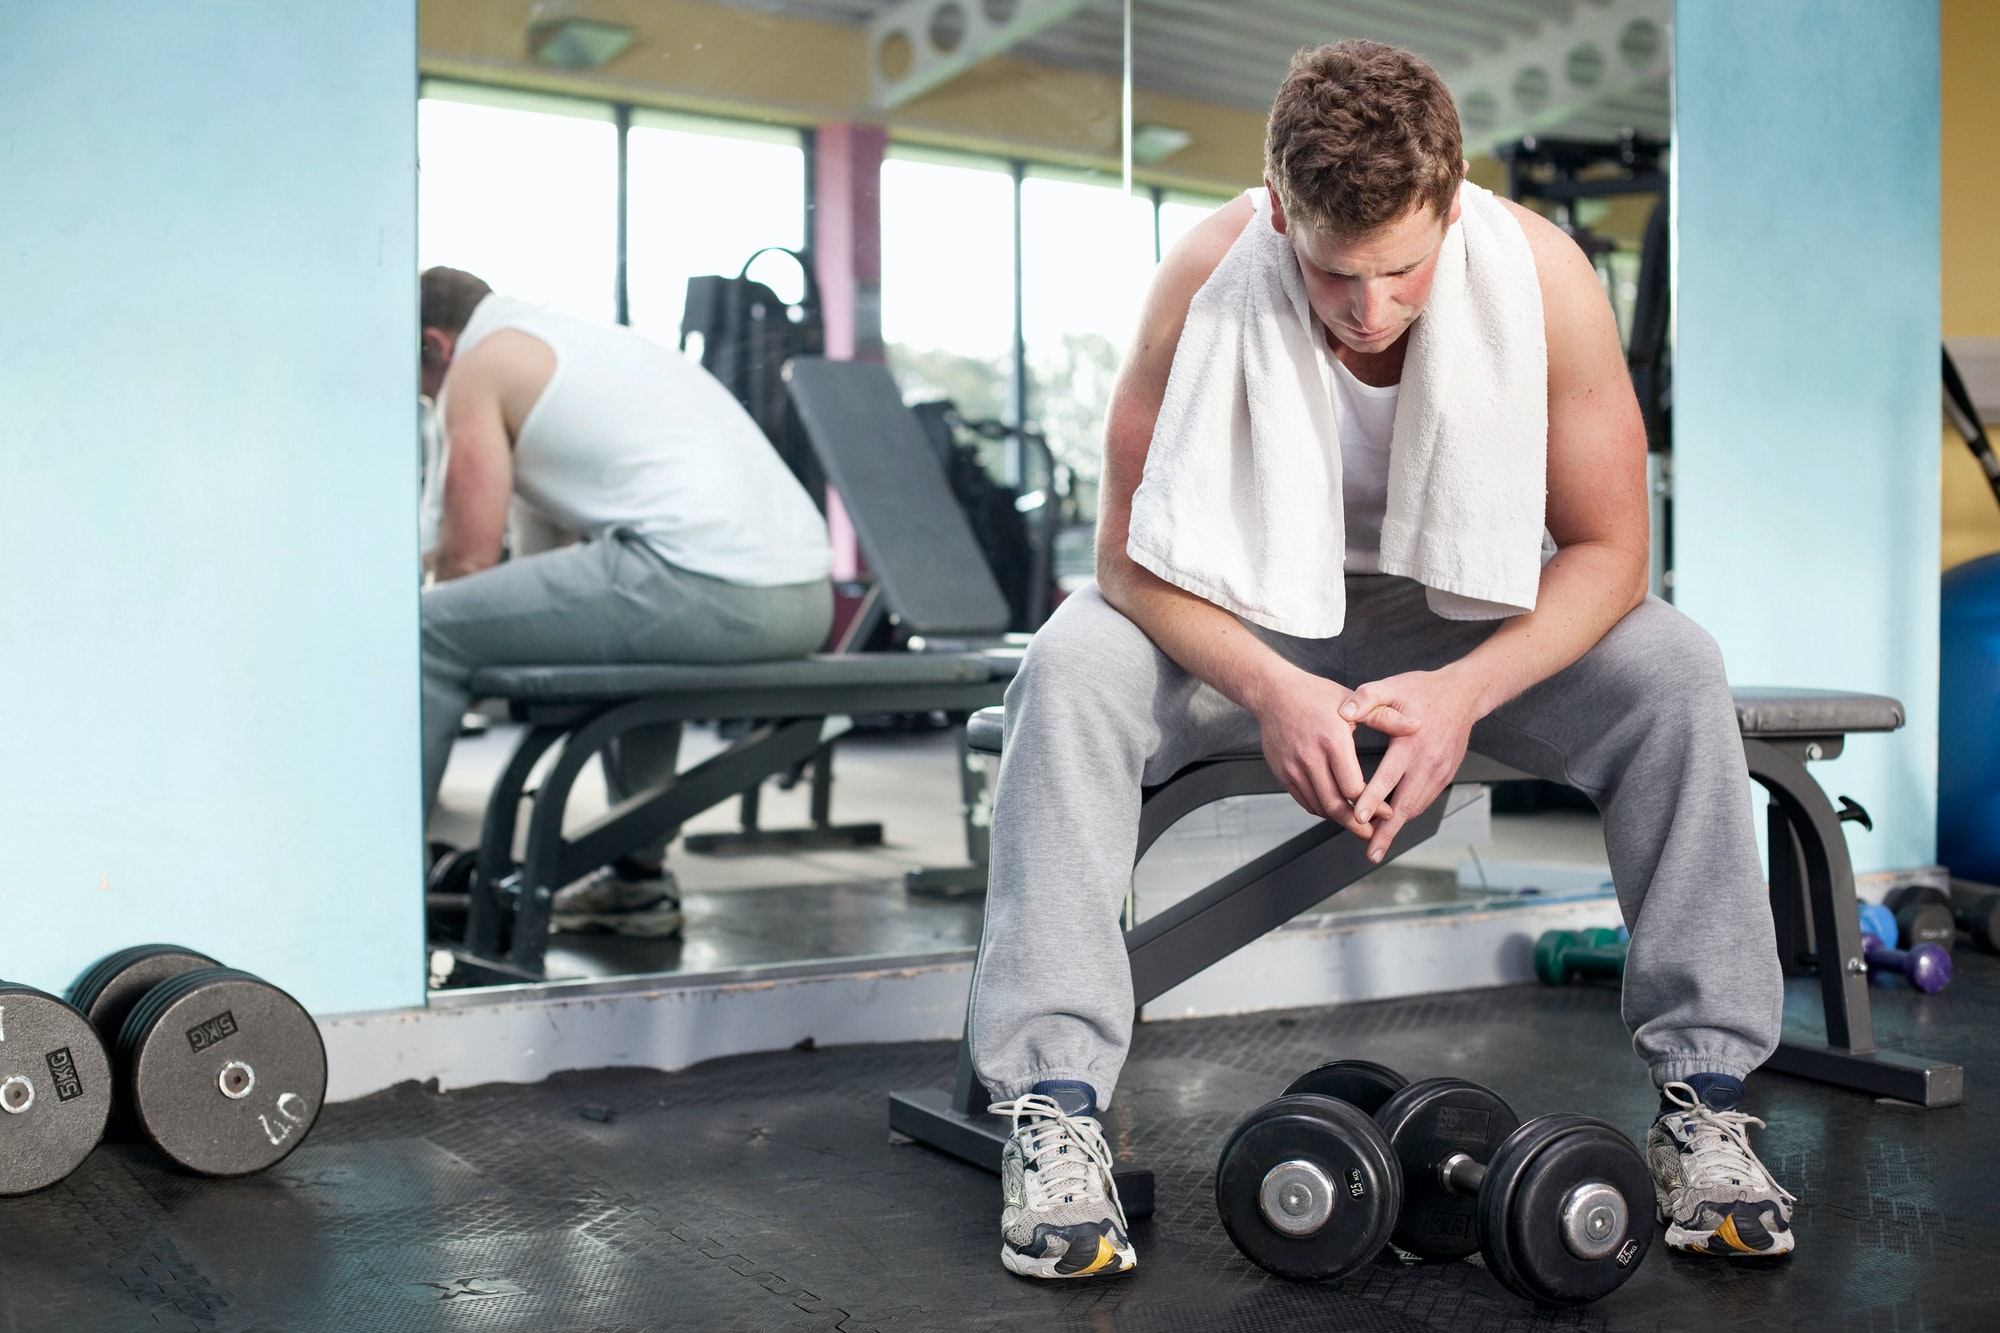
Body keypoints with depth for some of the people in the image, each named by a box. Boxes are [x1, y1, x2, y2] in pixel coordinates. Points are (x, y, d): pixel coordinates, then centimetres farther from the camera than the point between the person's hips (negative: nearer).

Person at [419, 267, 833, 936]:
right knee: (639, 611, 40)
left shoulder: (479, 363, 8)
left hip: (705, 588, -9)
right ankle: (640, 877, 38)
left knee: (428, 629, -1)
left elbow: (471, 560, 3)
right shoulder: (591, 337, 34)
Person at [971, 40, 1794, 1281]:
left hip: (1474, 608, 1)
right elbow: (1132, 553, -20)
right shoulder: (1206, 281, -26)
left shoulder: (1543, 276, -24)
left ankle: (1705, 1091, -14)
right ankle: (1055, 1109, -26)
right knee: (1071, 672, -30)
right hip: (1255, 607, -1)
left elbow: (1609, 549, -16)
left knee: (1676, 673, -25)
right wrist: (1270, 690, -38)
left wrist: (1464, 692, -33)